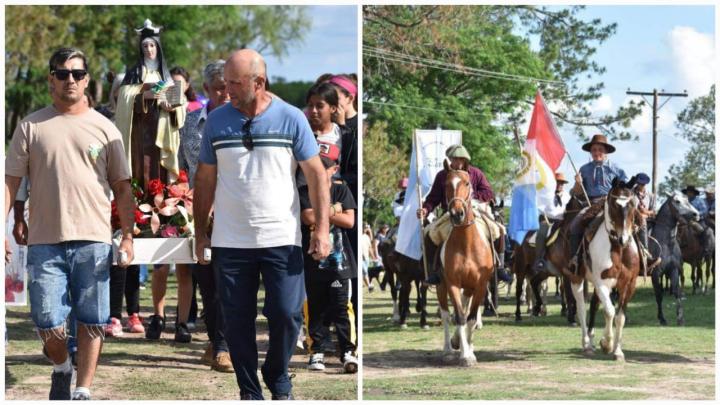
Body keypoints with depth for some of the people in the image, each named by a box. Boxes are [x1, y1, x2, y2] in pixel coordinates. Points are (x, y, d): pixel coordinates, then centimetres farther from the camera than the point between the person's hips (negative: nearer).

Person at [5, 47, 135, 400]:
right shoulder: (31, 126, 7)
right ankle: (61, 368, 28)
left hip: (94, 241, 0)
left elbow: (122, 187, 9)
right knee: (47, 321, -1)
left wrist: (128, 236, 2)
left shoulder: (103, 128, 8)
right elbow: (11, 181, 5)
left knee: (91, 322, 1)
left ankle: (83, 391, 12)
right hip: (44, 242, 0)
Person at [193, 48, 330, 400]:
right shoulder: (216, 120, 3)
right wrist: (200, 232, 8)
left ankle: (277, 378, 23)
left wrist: (322, 229, -7)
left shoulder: (291, 118, -2)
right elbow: (205, 179, 10)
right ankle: (249, 391, 18)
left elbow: (316, 175, 0)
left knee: (287, 314, -3)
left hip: (281, 239, -1)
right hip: (229, 242, 2)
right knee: (238, 321, 4)